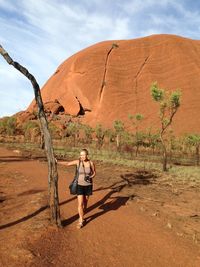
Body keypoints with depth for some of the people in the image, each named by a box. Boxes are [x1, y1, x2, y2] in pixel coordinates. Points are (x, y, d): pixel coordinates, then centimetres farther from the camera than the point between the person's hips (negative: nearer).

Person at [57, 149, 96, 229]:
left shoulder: (91, 163, -10)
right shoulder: (78, 161, -11)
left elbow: (94, 173, 3)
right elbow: (67, 163, -2)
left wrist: (90, 177, -17)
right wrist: (57, 162, -9)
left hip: (88, 185, 1)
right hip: (80, 186, -1)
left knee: (85, 203, 13)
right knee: (80, 204, -6)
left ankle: (81, 217, 36)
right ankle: (81, 221, 11)